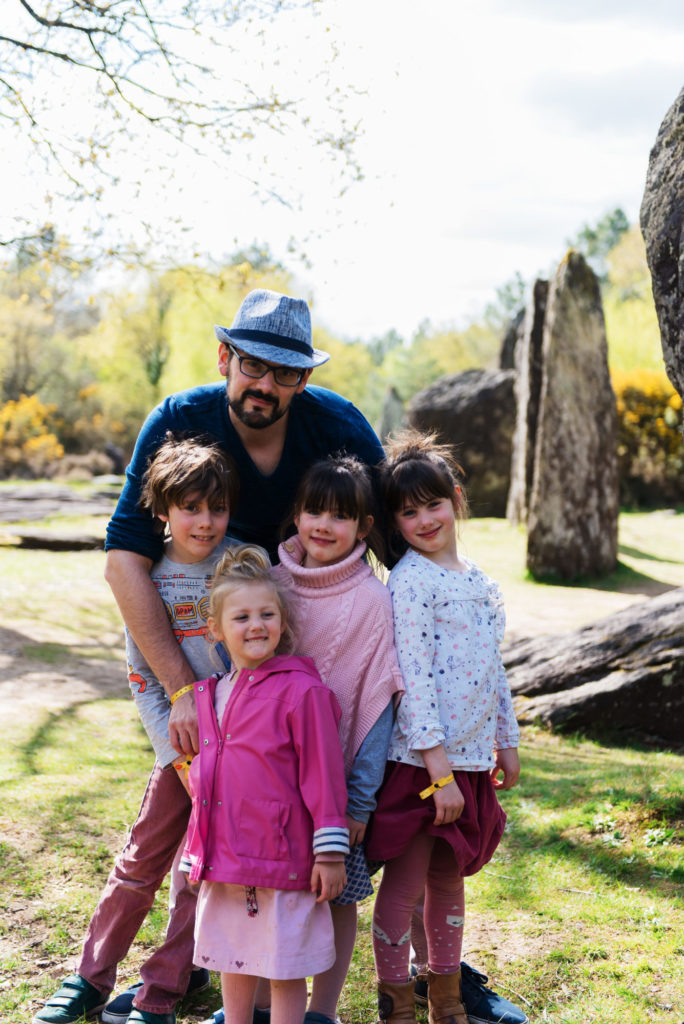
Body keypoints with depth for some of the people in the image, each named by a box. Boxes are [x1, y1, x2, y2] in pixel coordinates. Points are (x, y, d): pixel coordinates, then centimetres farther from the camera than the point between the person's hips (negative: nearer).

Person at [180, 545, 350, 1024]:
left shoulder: (301, 691, -12)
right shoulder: (208, 694, 9)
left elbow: (324, 774, -12)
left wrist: (330, 854, -12)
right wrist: (200, 848, 23)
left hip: (282, 856, -6)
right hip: (223, 856, 7)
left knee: (286, 968, 5)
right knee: (234, 963, 19)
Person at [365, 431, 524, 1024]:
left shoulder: (478, 580, 12)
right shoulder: (410, 580, -12)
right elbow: (412, 675, -18)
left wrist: (507, 742, 19)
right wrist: (438, 767, -21)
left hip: (472, 758, 7)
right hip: (420, 760, -7)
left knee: (450, 878, 17)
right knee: (404, 882, 3)